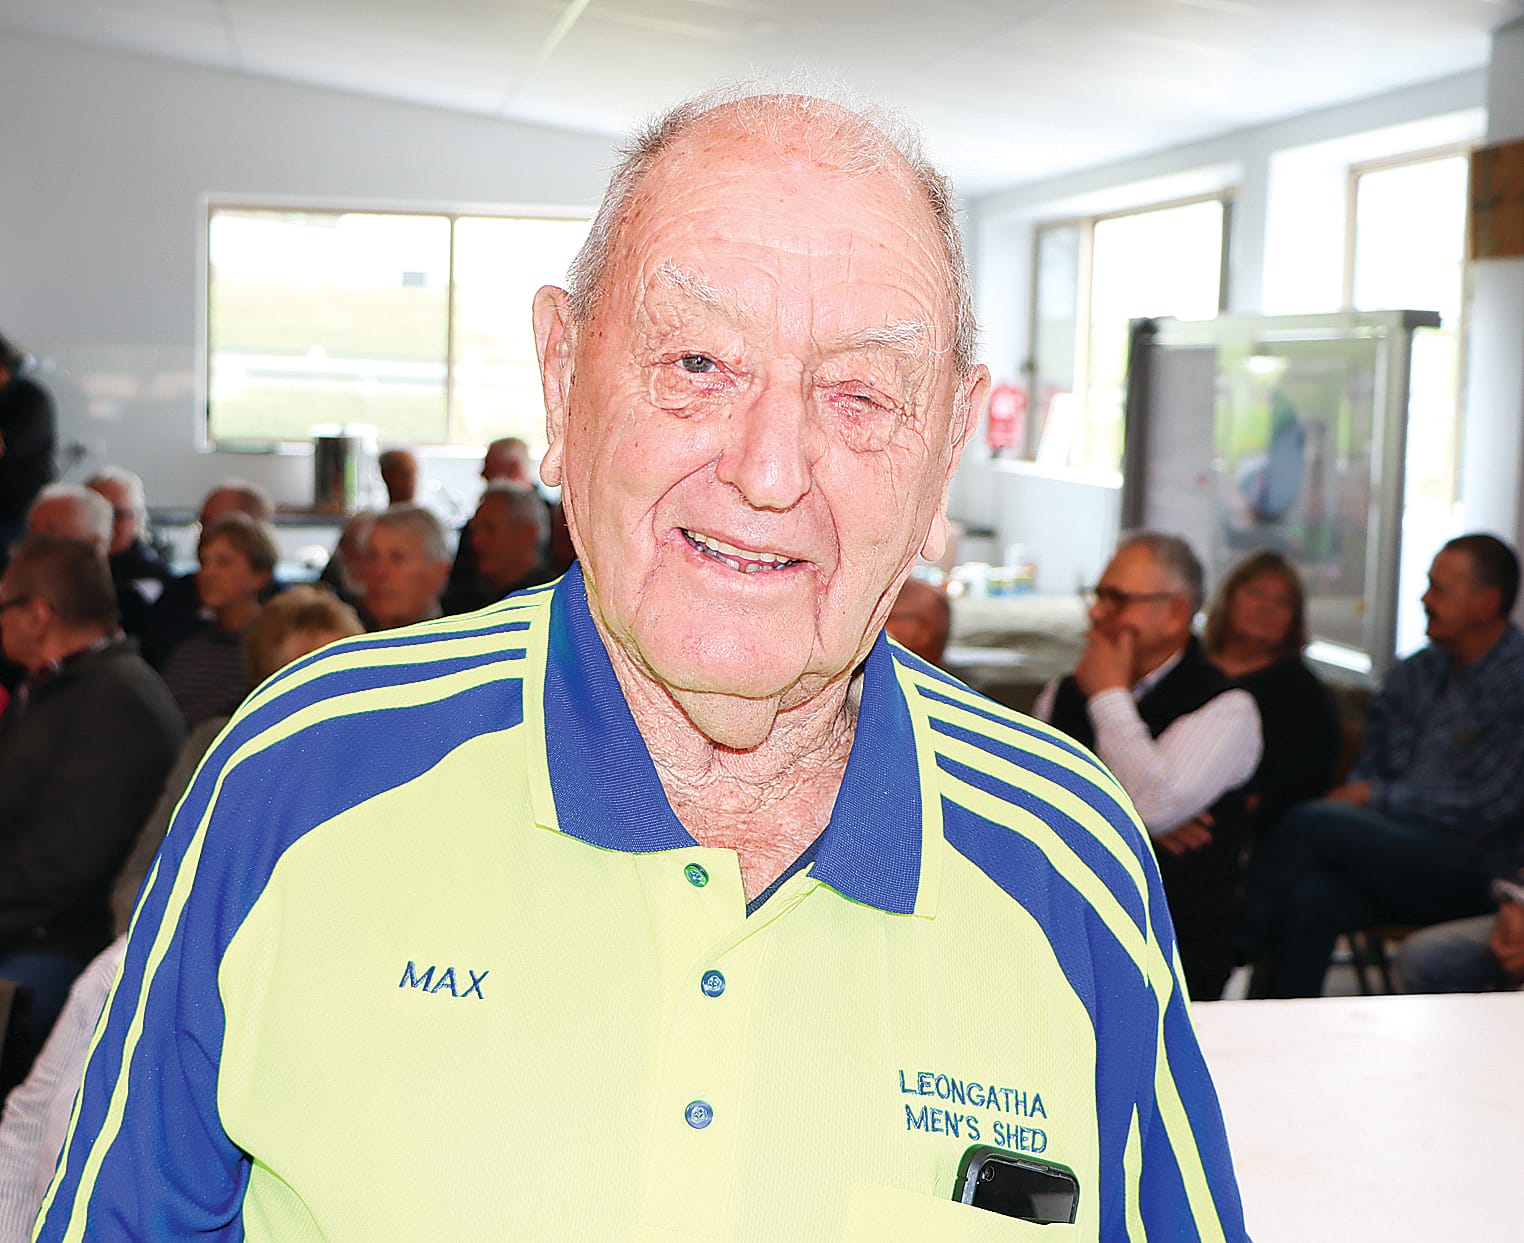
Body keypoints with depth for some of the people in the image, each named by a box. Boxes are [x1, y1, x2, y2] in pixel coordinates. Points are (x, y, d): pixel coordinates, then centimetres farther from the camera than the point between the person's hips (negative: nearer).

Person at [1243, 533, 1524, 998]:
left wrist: (1377, 797, -7)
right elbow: (1366, 775, 18)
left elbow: (1486, 807, -12)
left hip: (1472, 874, -6)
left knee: (1314, 822, -25)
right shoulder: (1415, 674, 15)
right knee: (1312, 896, -28)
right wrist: (1354, 794, -5)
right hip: (1396, 854, 6)